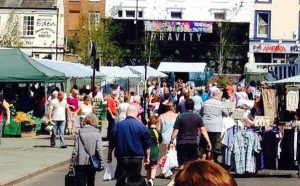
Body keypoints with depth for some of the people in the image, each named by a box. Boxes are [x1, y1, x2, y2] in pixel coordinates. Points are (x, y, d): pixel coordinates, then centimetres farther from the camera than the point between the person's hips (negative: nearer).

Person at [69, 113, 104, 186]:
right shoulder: (96, 133, -3)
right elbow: (99, 149, -9)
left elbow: (75, 151, -3)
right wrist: (101, 163, -3)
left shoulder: (79, 133, -3)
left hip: (80, 163, -1)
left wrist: (71, 165, 2)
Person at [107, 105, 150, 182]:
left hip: (122, 159, 0)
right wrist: (147, 157, 13)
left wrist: (109, 156, 17)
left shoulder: (118, 125, -2)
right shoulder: (141, 126, -5)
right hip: (137, 159, 0)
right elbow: (147, 145, 0)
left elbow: (112, 143, 4)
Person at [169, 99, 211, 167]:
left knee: (182, 164, 1)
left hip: (182, 143, -2)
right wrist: (208, 142, -2)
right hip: (193, 143, 2)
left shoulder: (180, 116, -6)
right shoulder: (197, 117, 0)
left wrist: (171, 142, -1)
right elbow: (203, 130, -5)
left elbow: (175, 131, -8)